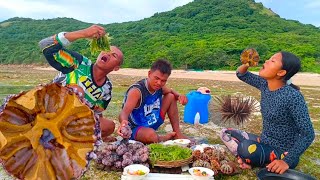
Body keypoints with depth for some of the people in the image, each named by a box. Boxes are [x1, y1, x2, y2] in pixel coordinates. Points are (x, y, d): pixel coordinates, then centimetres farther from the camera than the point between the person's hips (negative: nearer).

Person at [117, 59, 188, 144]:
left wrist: (179, 96, -6)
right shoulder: (136, 91, -27)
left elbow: (171, 91, 17)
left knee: (171, 97, 4)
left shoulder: (159, 86, -6)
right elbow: (124, 113, -39)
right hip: (136, 129, -7)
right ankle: (165, 138, -4)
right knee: (151, 135, -42)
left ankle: (177, 133, 7)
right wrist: (124, 122, -63)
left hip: (152, 124, 8)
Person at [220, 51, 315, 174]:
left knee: (246, 148, -34)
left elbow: (308, 134, -23)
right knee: (225, 133, 4)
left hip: (282, 153, -7)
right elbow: (241, 75, 11)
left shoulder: (293, 96, -25)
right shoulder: (265, 84, -4)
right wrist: (246, 64, -12)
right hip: (264, 142, 7)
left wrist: (288, 161, -29)